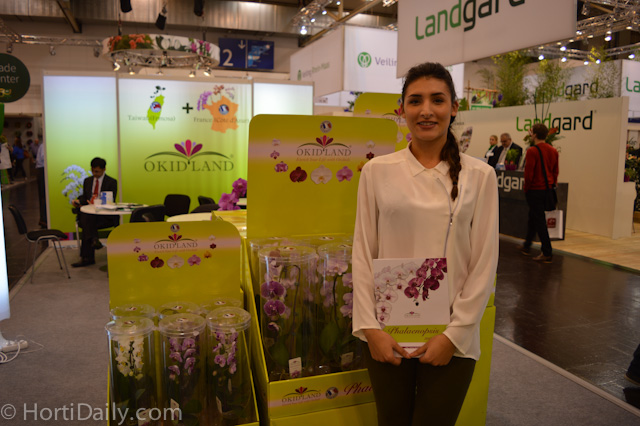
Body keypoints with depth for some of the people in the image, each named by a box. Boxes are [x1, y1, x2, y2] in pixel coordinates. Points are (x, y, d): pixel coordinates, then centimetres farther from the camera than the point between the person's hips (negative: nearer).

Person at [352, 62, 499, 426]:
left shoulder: (479, 176, -3)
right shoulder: (377, 171, -1)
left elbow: (484, 263, -3)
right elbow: (363, 254, 0)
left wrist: (455, 333, -7)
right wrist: (370, 327, -5)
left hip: (451, 340, -1)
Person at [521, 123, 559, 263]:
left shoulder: (532, 151, -15)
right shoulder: (553, 151, 7)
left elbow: (528, 173, -17)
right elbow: (556, 171, 11)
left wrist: (526, 188, -5)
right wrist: (552, 184, 18)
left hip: (535, 189, -8)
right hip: (548, 188, 8)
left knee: (539, 220, -2)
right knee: (533, 217, 20)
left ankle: (547, 253, -2)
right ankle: (526, 246, 32)